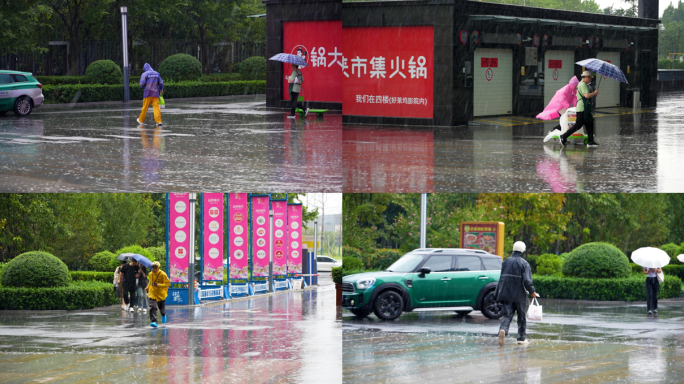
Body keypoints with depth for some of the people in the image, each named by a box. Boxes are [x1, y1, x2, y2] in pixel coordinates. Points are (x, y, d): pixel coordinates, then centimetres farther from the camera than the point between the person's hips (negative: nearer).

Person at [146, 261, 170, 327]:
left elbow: (167, 283, -15)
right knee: (152, 307, -18)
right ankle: (153, 321, -22)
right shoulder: (150, 274, 2)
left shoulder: (163, 274, -15)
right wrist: (147, 288, 13)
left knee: (161, 307, 18)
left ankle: (163, 315, 53)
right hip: (152, 293, 2)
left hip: (161, 294, -2)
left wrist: (159, 285, -27)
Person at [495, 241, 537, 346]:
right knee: (521, 317, 12)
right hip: (519, 295, -3)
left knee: (507, 315, 0)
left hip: (507, 294, 3)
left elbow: (501, 279, 10)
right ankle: (522, 338, 18)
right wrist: (532, 292, -1)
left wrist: (497, 293, 19)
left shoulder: (506, 262, 6)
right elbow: (527, 281, -16)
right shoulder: (524, 264, -8)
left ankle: (503, 330, -29)